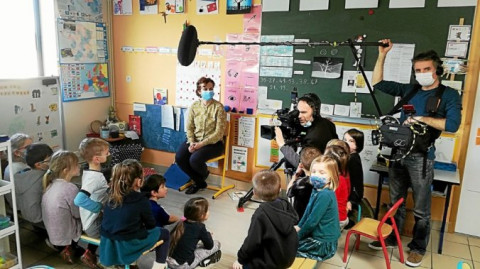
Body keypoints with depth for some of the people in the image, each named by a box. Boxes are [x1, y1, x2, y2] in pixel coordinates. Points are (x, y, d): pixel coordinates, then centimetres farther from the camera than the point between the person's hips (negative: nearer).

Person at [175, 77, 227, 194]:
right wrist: (191, 142, -15)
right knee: (179, 157, -18)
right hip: (195, 141, 5)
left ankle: (204, 174, 12)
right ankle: (199, 182, 7)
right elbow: (189, 127, 4)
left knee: (194, 159, -29)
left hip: (213, 143, -5)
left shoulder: (218, 107, -11)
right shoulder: (194, 106, 3)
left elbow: (219, 132, -15)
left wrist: (202, 144, -21)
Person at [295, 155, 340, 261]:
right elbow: (308, 211, 13)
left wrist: (298, 235, -11)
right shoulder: (317, 190, 2)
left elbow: (312, 221, -23)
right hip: (316, 235, 9)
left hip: (324, 244, -9)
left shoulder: (325, 195, -26)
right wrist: (299, 226, 6)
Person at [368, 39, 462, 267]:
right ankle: (390, 238, 29)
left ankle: (418, 248, 22)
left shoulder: (449, 95, -2)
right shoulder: (409, 90, 10)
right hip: (398, 152, 4)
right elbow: (377, 83, 13)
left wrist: (421, 118, -15)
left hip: (421, 156, -4)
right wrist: (382, 55, 7)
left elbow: (452, 125, -15)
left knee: (421, 208, 6)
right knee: (396, 201, 16)